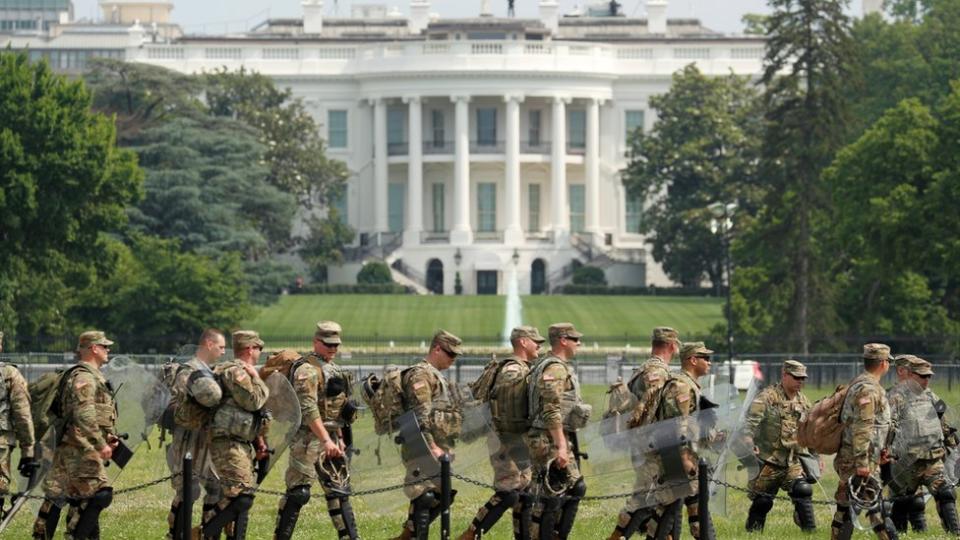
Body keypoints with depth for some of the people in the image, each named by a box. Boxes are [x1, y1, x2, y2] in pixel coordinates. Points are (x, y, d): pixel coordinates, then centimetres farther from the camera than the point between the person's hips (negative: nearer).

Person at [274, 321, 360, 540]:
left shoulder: (333, 370, 17)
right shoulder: (307, 370, -13)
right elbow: (308, 409, -22)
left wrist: (339, 438, 21)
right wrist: (326, 439, -27)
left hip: (330, 437, 9)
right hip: (309, 438, -9)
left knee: (338, 490, 11)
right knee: (298, 491, -9)